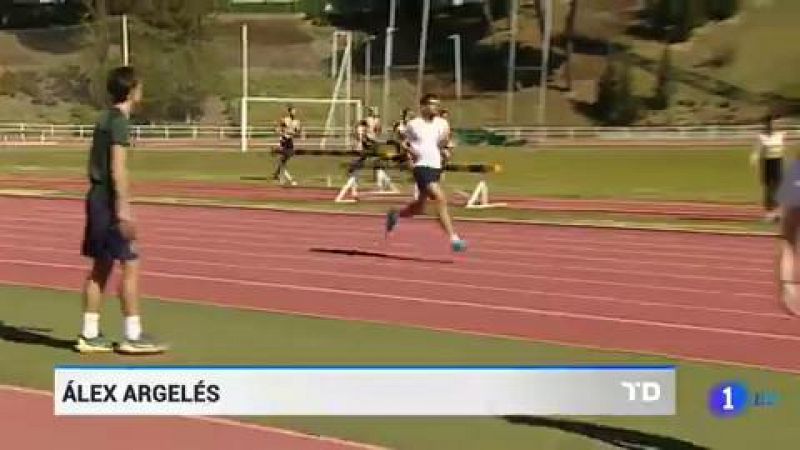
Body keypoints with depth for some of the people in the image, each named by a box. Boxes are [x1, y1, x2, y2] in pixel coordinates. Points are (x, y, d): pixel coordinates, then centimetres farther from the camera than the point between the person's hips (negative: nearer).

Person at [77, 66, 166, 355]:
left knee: (101, 267, 11)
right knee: (130, 265, -5)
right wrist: (123, 208, -22)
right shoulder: (120, 121, -13)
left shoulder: (105, 119, 15)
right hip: (110, 200, -10)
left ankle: (89, 335, 13)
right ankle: (133, 336, -3)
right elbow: (118, 168, -20)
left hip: (97, 198, 10)